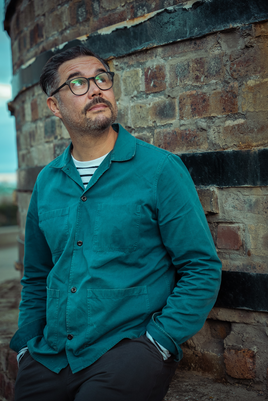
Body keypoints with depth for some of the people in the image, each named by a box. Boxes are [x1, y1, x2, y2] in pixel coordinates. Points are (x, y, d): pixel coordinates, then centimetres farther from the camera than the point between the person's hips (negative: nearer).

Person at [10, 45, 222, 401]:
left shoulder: (160, 169, -6)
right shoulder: (47, 182, 9)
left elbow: (202, 269, -7)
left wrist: (157, 342, -13)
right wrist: (26, 344, 8)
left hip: (130, 345, -4)